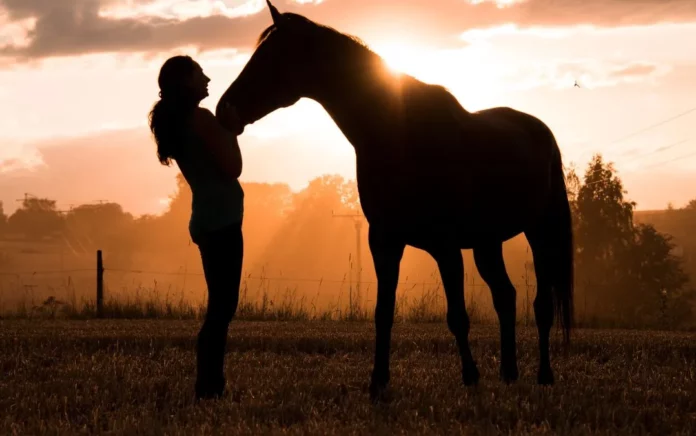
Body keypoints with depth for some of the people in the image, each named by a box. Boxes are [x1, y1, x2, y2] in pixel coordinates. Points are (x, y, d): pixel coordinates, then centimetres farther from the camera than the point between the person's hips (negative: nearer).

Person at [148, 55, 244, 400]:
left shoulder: (175, 123, 15)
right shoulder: (202, 119, -12)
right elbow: (232, 168, -13)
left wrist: (225, 129, 15)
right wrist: (230, 130, -1)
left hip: (208, 220, 10)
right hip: (222, 221, -10)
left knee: (220, 306, 13)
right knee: (222, 307, -9)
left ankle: (210, 386, 13)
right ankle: (208, 388, -10)